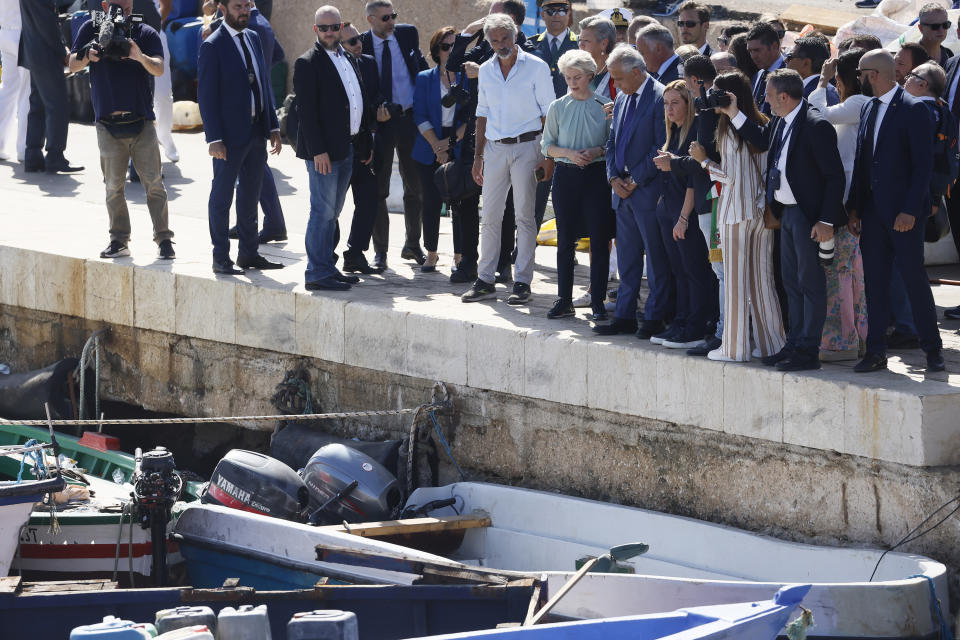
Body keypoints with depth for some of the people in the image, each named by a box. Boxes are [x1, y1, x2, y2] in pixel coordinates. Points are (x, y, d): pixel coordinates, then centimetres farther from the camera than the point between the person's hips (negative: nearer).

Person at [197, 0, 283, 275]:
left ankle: (248, 253, 23)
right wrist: (214, 138, -18)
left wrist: (272, 126, 10)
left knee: (250, 195, 14)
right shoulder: (212, 46, -11)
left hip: (257, 132, 7)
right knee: (221, 197, 1)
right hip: (231, 134, -7)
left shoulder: (253, 38, 11)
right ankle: (221, 259, 7)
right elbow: (206, 95, -13)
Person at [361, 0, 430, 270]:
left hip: (410, 117, 3)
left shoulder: (407, 34, 2)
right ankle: (380, 251, 10)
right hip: (380, 120, -3)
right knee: (378, 189, 2)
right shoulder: (361, 44, -6)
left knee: (415, 185, 11)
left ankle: (412, 245, 25)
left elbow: (422, 66, 15)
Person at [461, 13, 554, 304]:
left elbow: (548, 114, -3)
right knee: (489, 217, 3)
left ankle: (522, 283, 1)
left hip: (526, 146, -4)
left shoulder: (536, 67, -3)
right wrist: (478, 155, 12)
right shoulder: (486, 71, 10)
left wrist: (548, 156, -9)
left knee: (524, 215, -3)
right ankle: (485, 281, 9)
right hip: (495, 147, 4)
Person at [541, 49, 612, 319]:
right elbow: (547, 145, 8)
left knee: (599, 239, -2)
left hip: (596, 175, -2)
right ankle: (564, 300, 11)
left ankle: (598, 301, 4)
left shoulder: (604, 105, 1)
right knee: (565, 239, 4)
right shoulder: (558, 107, 5)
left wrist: (597, 151, -14)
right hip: (566, 175, 2)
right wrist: (569, 153, -10)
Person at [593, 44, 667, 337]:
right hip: (624, 191, 8)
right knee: (626, 256, 12)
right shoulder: (621, 99, 14)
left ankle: (654, 318, 4)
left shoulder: (660, 98, -12)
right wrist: (614, 178, 2)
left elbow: (662, 147, -15)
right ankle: (624, 316, 17)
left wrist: (635, 180, -13)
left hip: (648, 191, -8)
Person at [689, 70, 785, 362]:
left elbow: (731, 177, -14)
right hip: (763, 211, 7)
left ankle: (735, 347, 1)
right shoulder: (762, 127, 8)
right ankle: (771, 343, 11)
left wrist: (704, 161, -2)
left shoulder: (730, 132, -12)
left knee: (736, 281, -1)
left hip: (737, 212, -7)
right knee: (763, 280, 10)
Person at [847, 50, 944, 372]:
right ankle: (876, 352, 11)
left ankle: (933, 348, 9)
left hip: (903, 211, -7)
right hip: (873, 210, 7)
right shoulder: (870, 109, 12)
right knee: (875, 281, 6)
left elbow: (923, 165, -13)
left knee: (914, 278, -2)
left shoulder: (914, 110, -11)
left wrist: (910, 211, -18)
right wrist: (854, 207, 10)